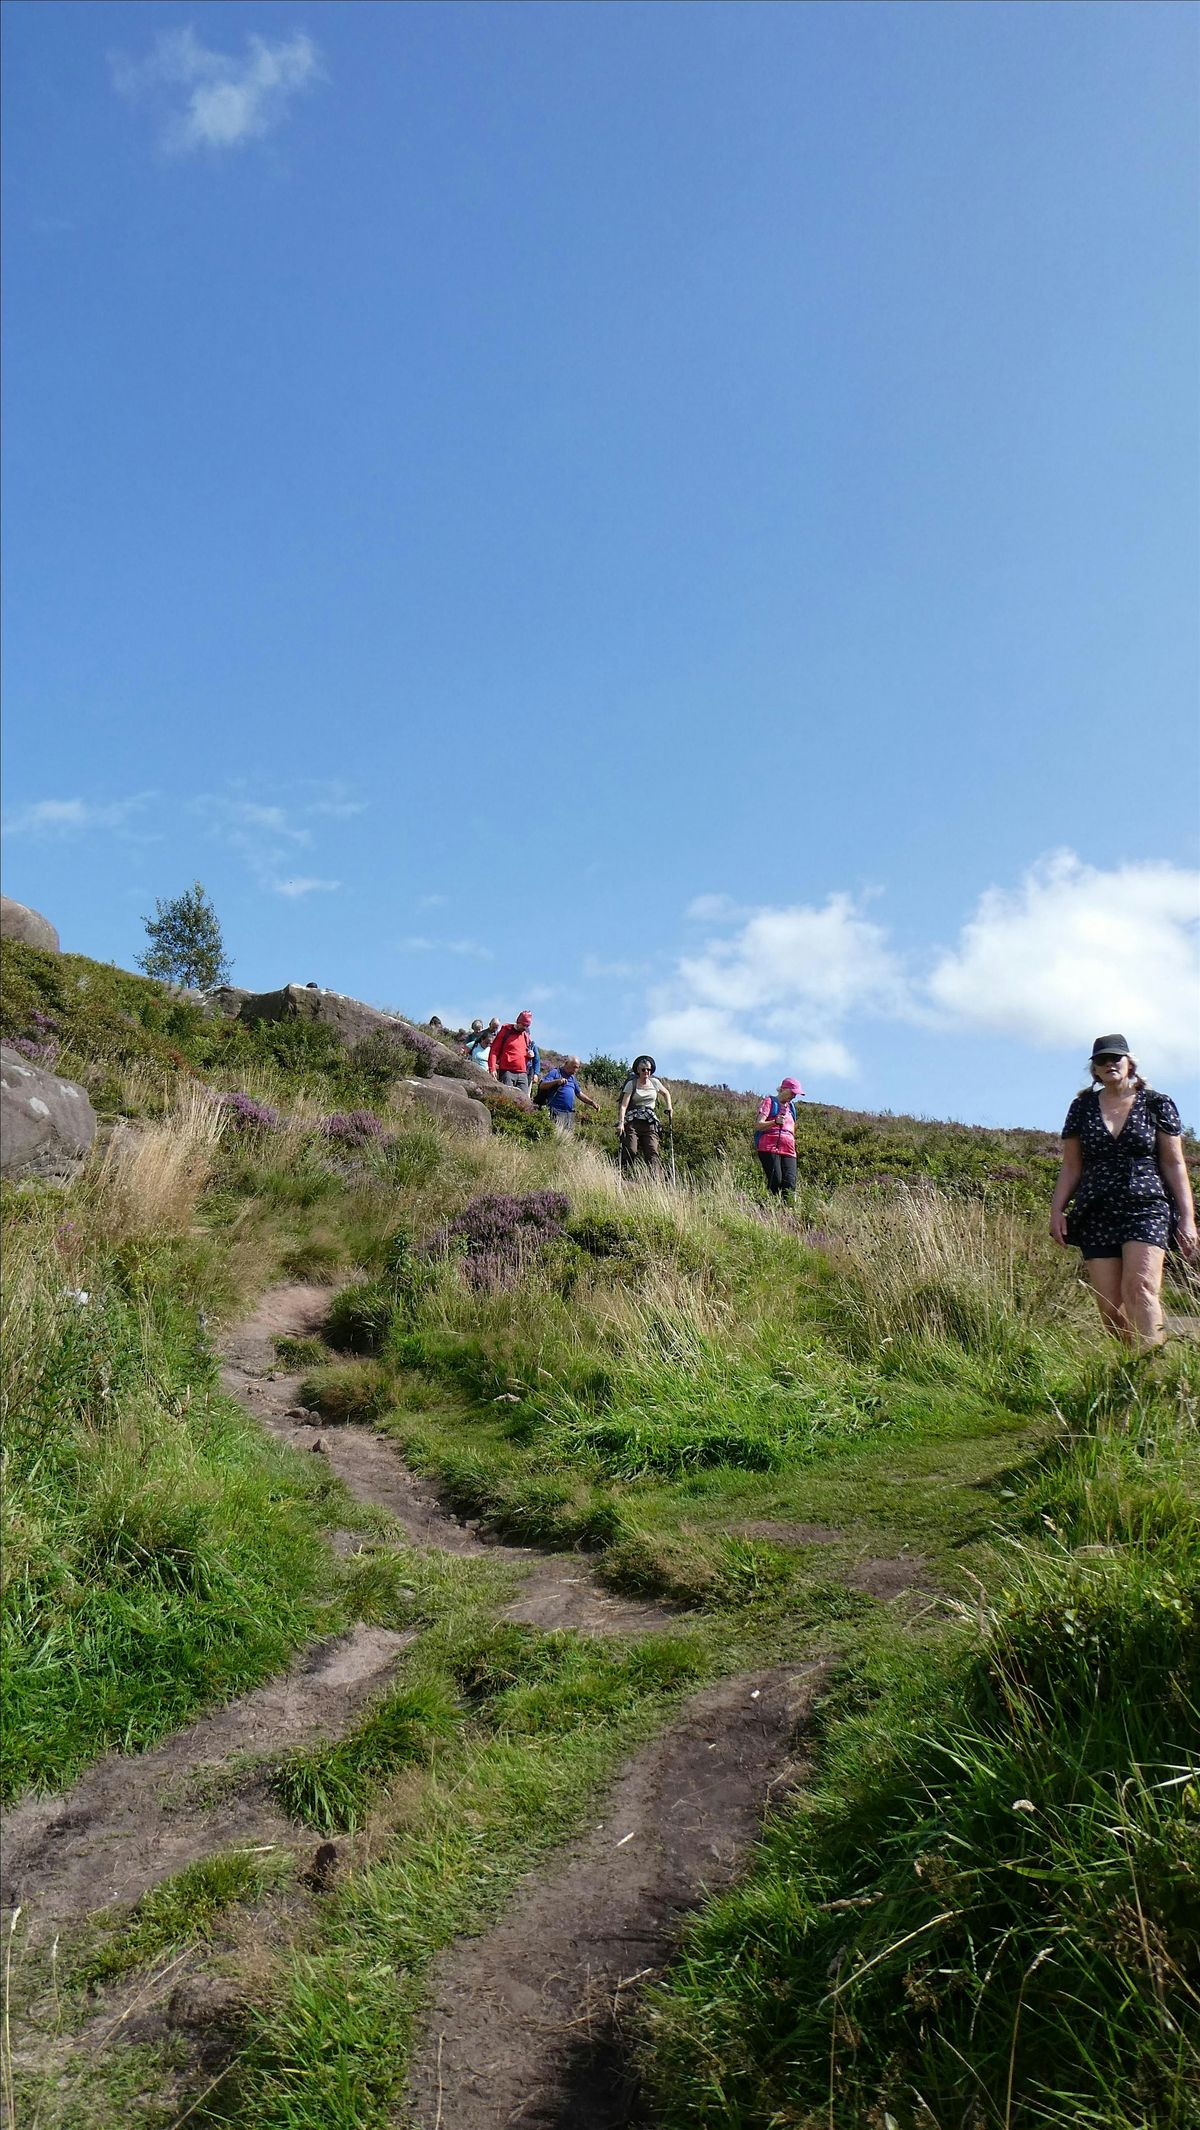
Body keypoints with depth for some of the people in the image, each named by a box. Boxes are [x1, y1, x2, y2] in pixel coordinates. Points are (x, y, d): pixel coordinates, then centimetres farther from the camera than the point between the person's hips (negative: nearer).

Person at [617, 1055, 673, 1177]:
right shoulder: (631, 1084, 2)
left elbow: (666, 1093, 33)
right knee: (630, 1151, -15)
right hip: (633, 1121, -2)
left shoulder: (654, 1082, 12)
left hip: (650, 1122, 2)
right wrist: (621, 1123, -19)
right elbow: (624, 1105, -7)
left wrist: (669, 1107, 17)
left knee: (653, 1152, -13)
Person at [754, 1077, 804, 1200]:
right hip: (769, 1148, -6)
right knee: (775, 1182, -18)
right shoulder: (769, 1101, 5)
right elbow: (758, 1125, -8)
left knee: (790, 1183, -13)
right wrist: (775, 1122, -24)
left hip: (788, 1150, 6)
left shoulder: (791, 1107, 25)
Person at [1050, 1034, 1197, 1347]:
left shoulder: (1156, 1105, 8)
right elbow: (1071, 1166, 15)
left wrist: (1187, 1217, 2)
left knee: (1139, 1287, -23)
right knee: (1110, 1307, -3)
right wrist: (1057, 1209, 4)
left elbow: (1174, 1164, 7)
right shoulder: (1082, 1107, 13)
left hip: (1146, 1207, -3)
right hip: (1097, 1215, 3)